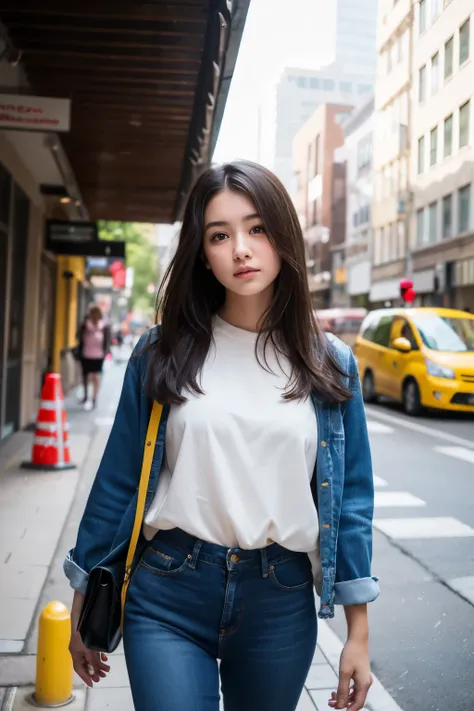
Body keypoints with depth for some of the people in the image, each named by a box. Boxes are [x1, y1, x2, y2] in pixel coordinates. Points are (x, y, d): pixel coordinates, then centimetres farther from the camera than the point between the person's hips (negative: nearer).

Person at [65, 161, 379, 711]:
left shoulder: (330, 364, -1)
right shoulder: (163, 353, -4)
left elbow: (350, 495, 1)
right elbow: (118, 480, 0)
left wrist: (358, 631, 1)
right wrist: (85, 604, 6)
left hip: (281, 601, 2)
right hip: (167, 600, -1)